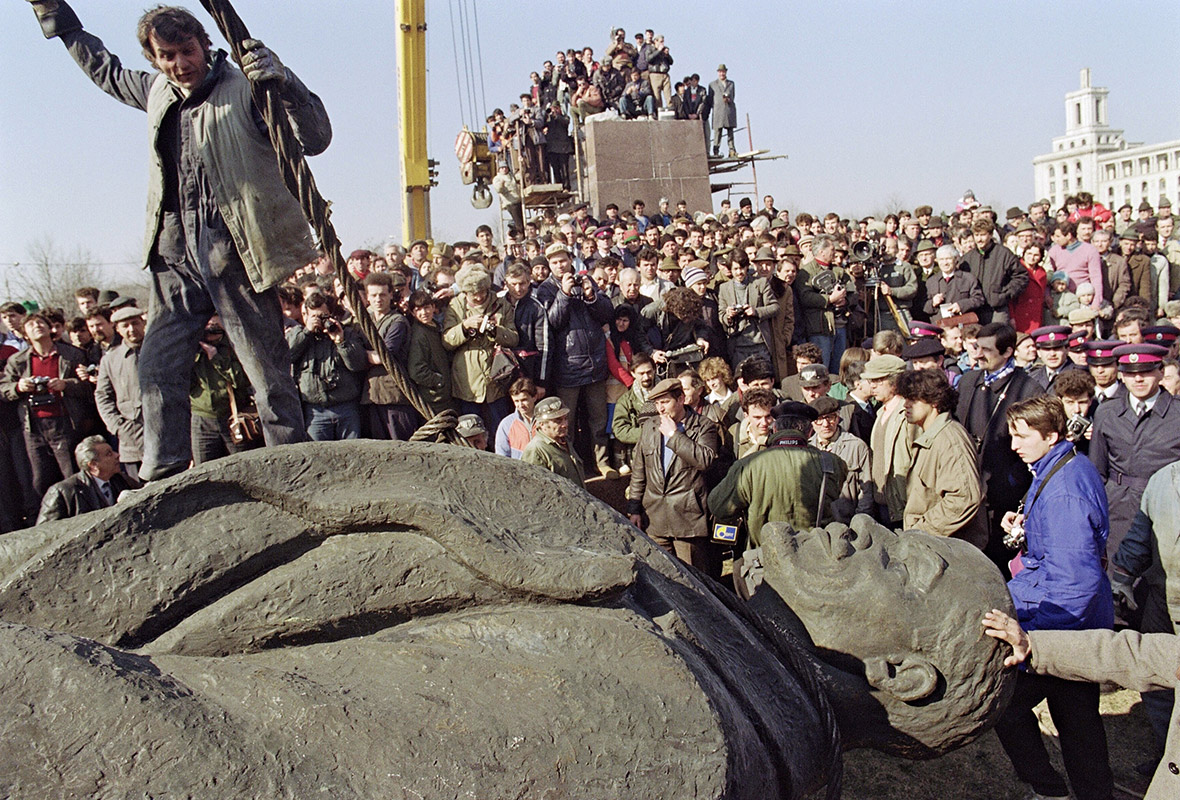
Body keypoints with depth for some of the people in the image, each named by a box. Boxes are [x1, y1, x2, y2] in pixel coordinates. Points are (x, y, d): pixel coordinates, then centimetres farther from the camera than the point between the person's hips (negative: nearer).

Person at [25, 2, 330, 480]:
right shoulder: (158, 92, 15)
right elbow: (104, 69, 36)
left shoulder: (243, 90, -5)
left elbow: (315, 139, -15)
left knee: (268, 372, -5)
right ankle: (162, 477, 15)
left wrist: (281, 81, -29)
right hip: (175, 251, 7)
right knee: (157, 365, 6)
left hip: (232, 248, -7)